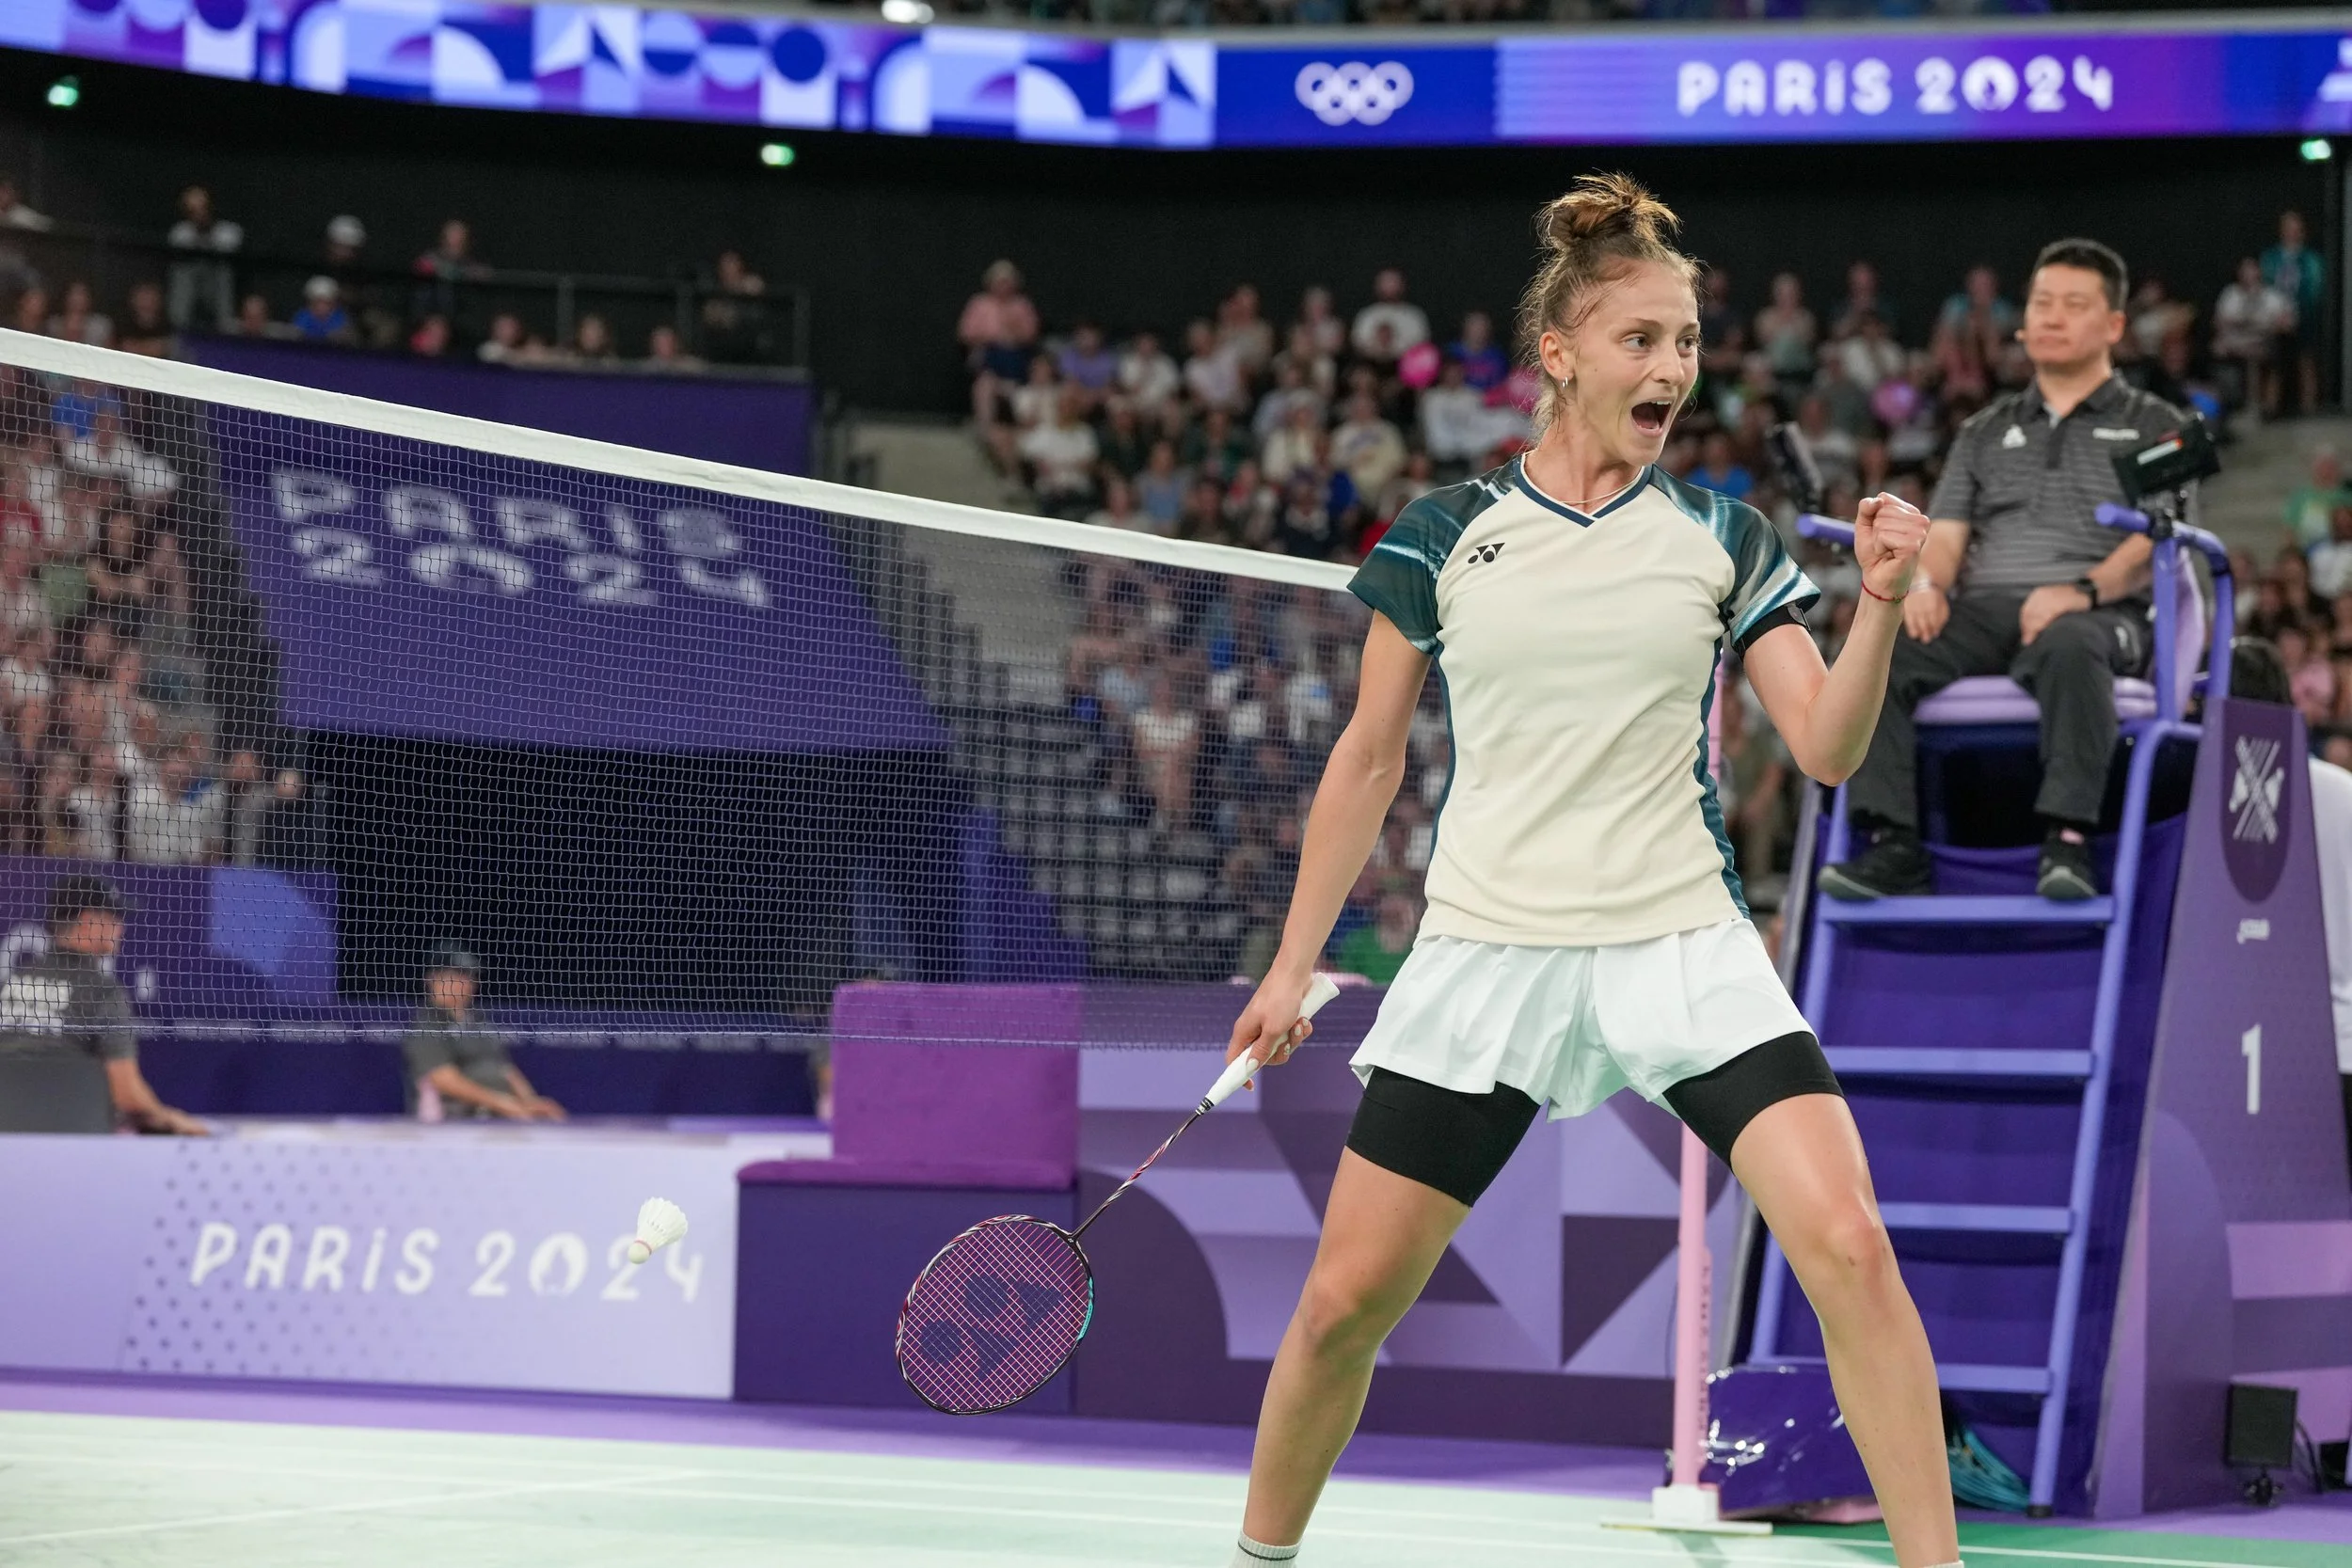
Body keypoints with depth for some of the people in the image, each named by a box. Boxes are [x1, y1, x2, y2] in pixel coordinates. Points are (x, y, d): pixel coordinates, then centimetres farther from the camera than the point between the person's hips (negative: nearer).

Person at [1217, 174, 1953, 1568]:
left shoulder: (1724, 539, 4)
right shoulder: (1445, 537, 4)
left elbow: (1827, 747, -2)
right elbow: (1369, 761, 11)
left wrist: (1882, 606, -19)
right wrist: (1295, 962, 10)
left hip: (1683, 946, 0)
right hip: (1486, 955, 0)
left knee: (1850, 1247, -19)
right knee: (1344, 1302, 1)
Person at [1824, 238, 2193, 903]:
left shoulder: (2154, 425, 15)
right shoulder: (1986, 433, 28)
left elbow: (2156, 537, 0)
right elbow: (1947, 531, 17)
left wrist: (2083, 590, -20)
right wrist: (1926, 581, -8)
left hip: (2100, 616, -4)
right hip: (1981, 607, 4)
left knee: (2067, 648, -42)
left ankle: (2068, 842, -47)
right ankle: (1895, 845, -34)